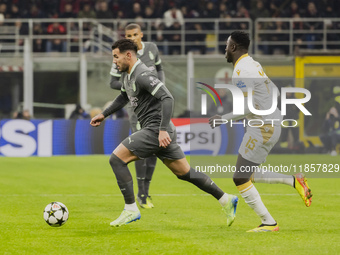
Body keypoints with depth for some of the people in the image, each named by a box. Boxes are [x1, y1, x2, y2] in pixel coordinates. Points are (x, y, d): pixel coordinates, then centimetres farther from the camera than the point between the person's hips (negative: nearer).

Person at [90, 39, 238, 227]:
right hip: (156, 131, 10)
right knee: (185, 173, 15)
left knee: (117, 158, -11)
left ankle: (131, 209, -9)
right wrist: (104, 115, 31)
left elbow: (167, 99, -26)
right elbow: (124, 97, 35)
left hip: (156, 130, -10)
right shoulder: (127, 75, 14)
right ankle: (226, 200, 19)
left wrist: (163, 130, -31)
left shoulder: (142, 75, -18)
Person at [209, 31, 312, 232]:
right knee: (247, 175, 18)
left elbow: (250, 106, -24)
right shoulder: (254, 65, 14)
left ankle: (269, 223, -4)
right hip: (272, 123, 10)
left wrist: (224, 119, -16)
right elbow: (273, 90, 22)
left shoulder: (241, 71, -17)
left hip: (263, 128, -10)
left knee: (241, 179, -5)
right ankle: (294, 181, 11)